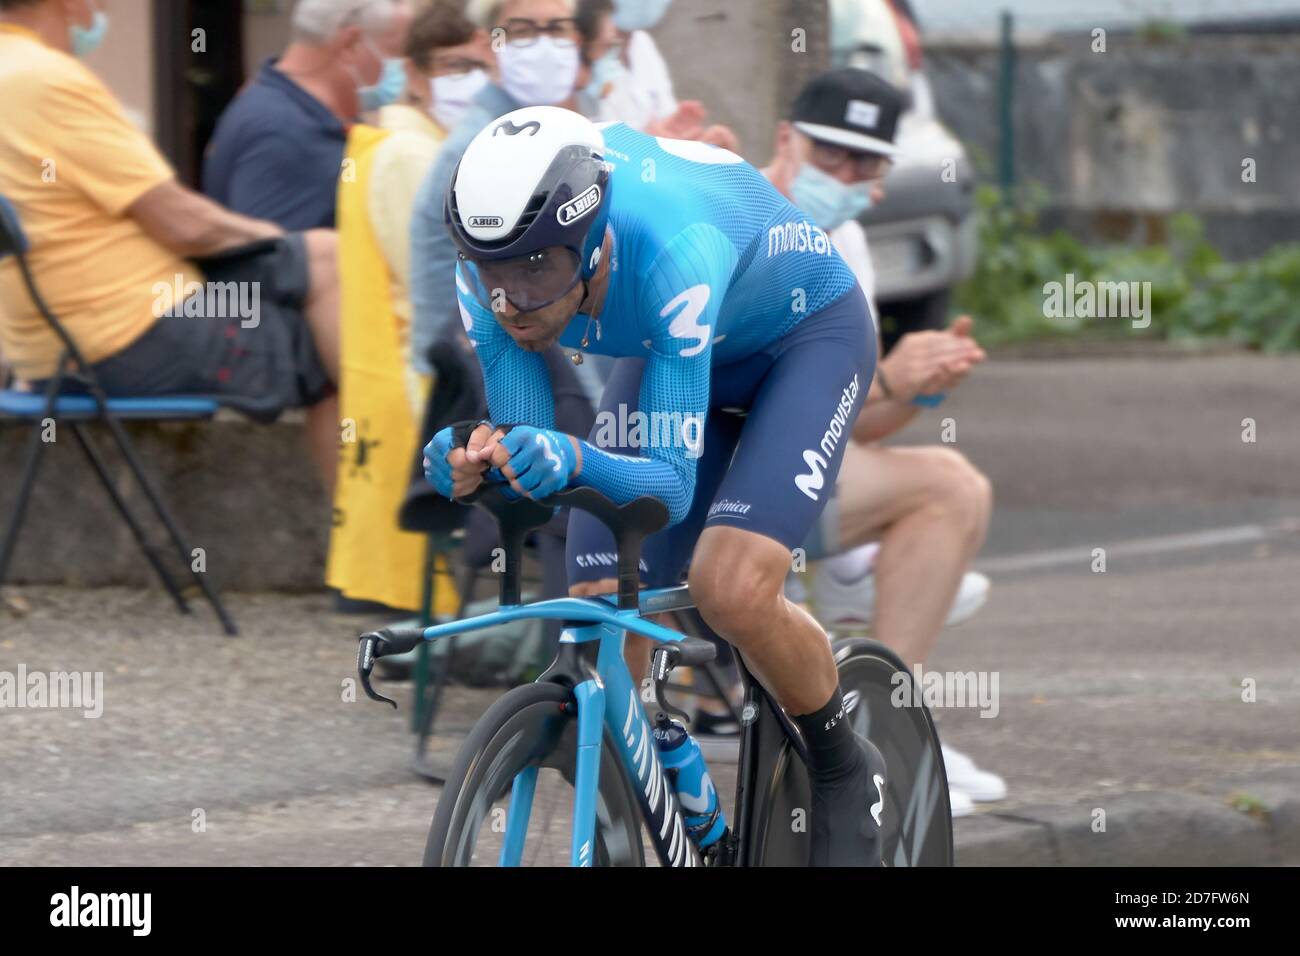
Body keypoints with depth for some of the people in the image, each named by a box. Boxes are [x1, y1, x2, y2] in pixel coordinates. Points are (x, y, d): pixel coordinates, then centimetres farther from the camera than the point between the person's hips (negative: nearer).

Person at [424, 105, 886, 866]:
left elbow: (670, 484, -42)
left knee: (732, 590, -25)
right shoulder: (496, 270, -28)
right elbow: (531, 456, -22)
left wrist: (573, 460, -62)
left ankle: (847, 771, 2)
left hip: (806, 333, -6)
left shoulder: (669, 250, -43)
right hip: (675, 347, 6)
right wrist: (474, 465, -46)